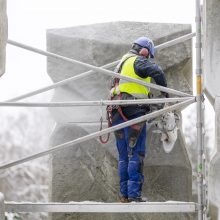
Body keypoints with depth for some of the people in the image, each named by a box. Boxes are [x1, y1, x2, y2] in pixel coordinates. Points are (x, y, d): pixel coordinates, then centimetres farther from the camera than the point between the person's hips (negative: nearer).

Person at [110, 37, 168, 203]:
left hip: (118, 114, 8)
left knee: (124, 155, 11)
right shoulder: (139, 61, -4)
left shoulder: (122, 63, 24)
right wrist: (165, 91, -10)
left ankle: (124, 194, 11)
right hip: (134, 112, -8)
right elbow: (156, 72, -23)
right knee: (136, 154, -7)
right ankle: (134, 194, -12)